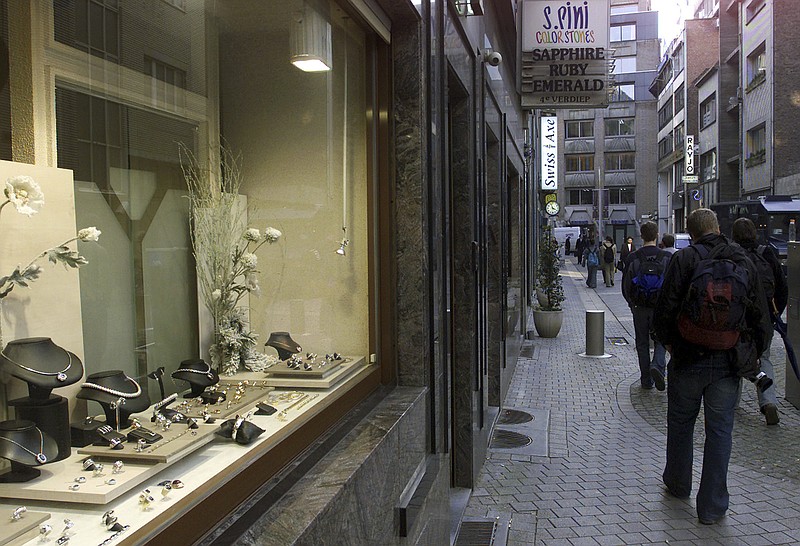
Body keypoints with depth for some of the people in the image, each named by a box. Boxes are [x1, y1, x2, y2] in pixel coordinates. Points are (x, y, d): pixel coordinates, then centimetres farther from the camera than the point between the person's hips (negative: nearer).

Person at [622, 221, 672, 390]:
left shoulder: (632, 258, -5)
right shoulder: (667, 257, -5)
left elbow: (626, 286, -2)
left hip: (640, 308, 0)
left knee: (642, 343, 10)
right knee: (661, 340, 13)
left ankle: (646, 380, 13)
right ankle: (658, 365, -14)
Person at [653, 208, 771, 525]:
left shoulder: (684, 259, -8)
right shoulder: (743, 261, 3)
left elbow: (666, 307, -12)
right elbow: (761, 315, 5)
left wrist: (667, 341, 4)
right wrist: (752, 351, 14)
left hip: (689, 357, -2)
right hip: (729, 361, 2)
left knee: (680, 422, 16)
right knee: (720, 429, 9)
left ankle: (678, 484, 34)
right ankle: (712, 505, 14)